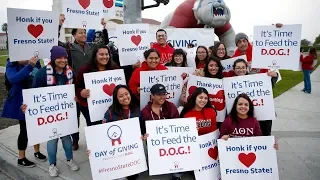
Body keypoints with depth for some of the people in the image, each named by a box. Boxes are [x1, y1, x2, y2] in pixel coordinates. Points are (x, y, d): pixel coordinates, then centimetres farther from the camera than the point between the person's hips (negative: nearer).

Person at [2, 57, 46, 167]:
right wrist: (29, 66, -43)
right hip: (23, 103, -4)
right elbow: (13, 79, -35)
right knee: (25, 130, 4)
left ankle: (37, 151, 34)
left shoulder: (35, 62, -2)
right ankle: (21, 159, 22)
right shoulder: (12, 65, -13)